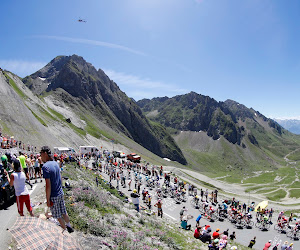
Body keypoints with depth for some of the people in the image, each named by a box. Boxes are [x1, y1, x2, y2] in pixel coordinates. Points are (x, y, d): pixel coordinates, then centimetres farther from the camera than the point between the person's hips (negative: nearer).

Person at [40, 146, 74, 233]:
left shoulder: (46, 166, -23)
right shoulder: (55, 163, 2)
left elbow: (48, 185, -23)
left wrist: (48, 200, -15)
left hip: (54, 196, -7)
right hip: (60, 193, 7)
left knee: (58, 216, 11)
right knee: (63, 212, 23)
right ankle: (69, 226, 39)